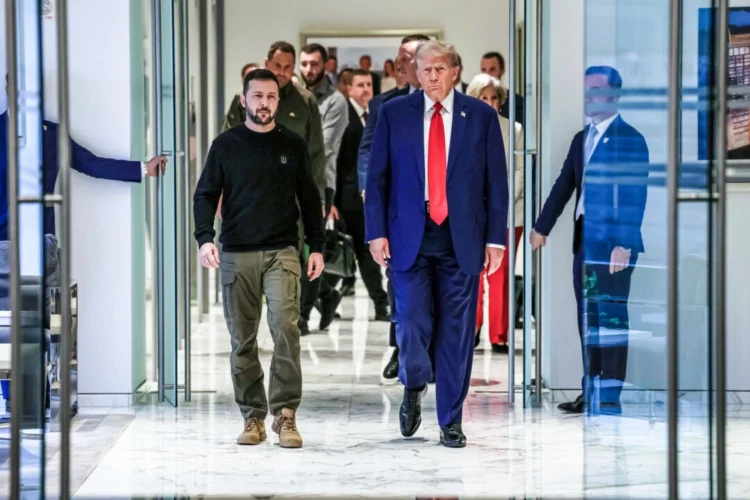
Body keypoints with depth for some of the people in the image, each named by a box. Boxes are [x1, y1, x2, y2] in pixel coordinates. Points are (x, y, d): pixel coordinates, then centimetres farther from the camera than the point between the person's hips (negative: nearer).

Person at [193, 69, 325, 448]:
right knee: (243, 340, 3)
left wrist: (316, 247, 7)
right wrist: (205, 238, -10)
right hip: (236, 254, 1)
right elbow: (205, 195, 6)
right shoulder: (226, 145, 7)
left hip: (282, 252, -1)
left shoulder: (293, 145, 8)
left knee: (285, 327, -17)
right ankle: (253, 417, 11)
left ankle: (285, 413, -11)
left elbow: (309, 198, 13)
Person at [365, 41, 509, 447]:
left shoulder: (481, 116, 4)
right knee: (413, 324, -7)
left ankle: (450, 421, 13)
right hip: (409, 236, 0)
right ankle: (413, 388, 24)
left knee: (457, 333, 3)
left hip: (462, 239, 0)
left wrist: (495, 238, -1)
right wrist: (377, 232, -3)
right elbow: (377, 178, 5)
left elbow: (496, 182, 4)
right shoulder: (393, 113, 5)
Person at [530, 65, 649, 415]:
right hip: (584, 239, 8)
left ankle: (611, 396, -1)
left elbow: (635, 195, -14)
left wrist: (624, 243, -20)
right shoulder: (581, 139, 16)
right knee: (588, 317, 11)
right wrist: (542, 228, 11)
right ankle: (590, 392, 17)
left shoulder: (630, 139, -8)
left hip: (613, 241, -8)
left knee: (611, 316, -5)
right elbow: (564, 186, 17)